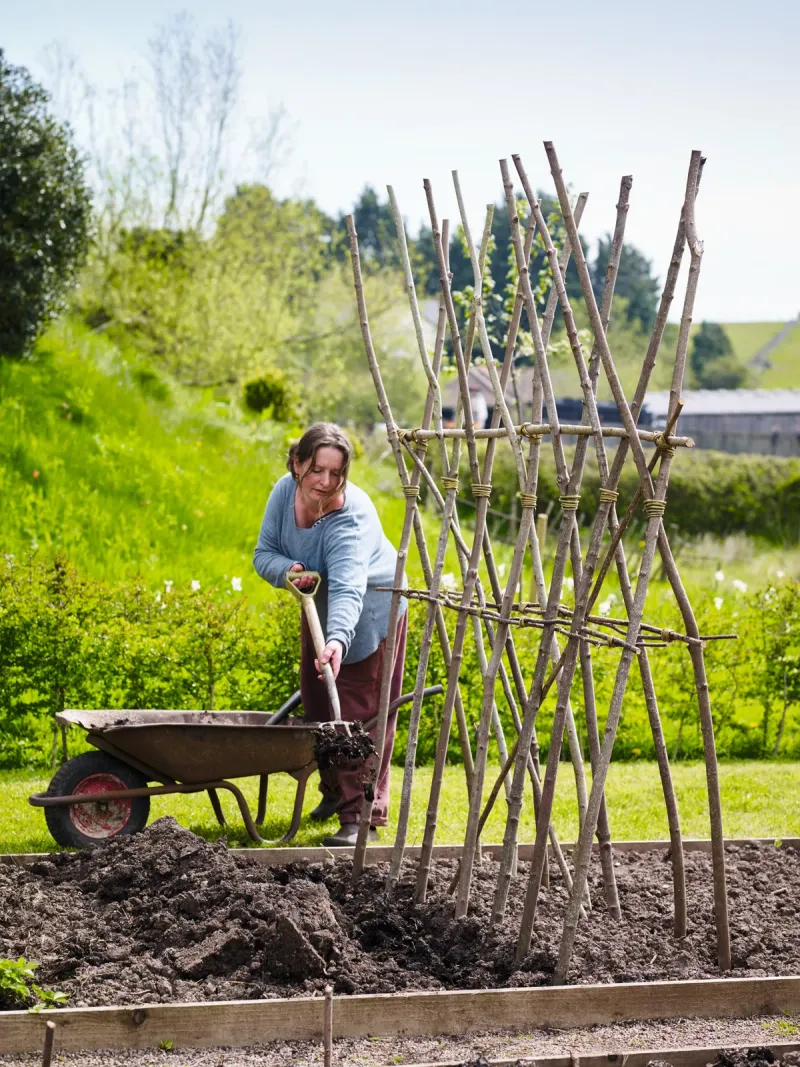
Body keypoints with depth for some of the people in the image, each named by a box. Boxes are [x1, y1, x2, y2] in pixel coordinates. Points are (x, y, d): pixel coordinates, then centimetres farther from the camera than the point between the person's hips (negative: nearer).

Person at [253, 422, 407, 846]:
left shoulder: (352, 516, -36)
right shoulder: (285, 492, -16)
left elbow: (348, 588, -48)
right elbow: (263, 553, -10)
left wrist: (338, 640, -64)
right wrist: (288, 570, -32)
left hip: (368, 615, -7)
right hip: (318, 609, 7)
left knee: (359, 716, -12)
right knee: (317, 707, 16)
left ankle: (362, 816, -12)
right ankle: (334, 792, 35)